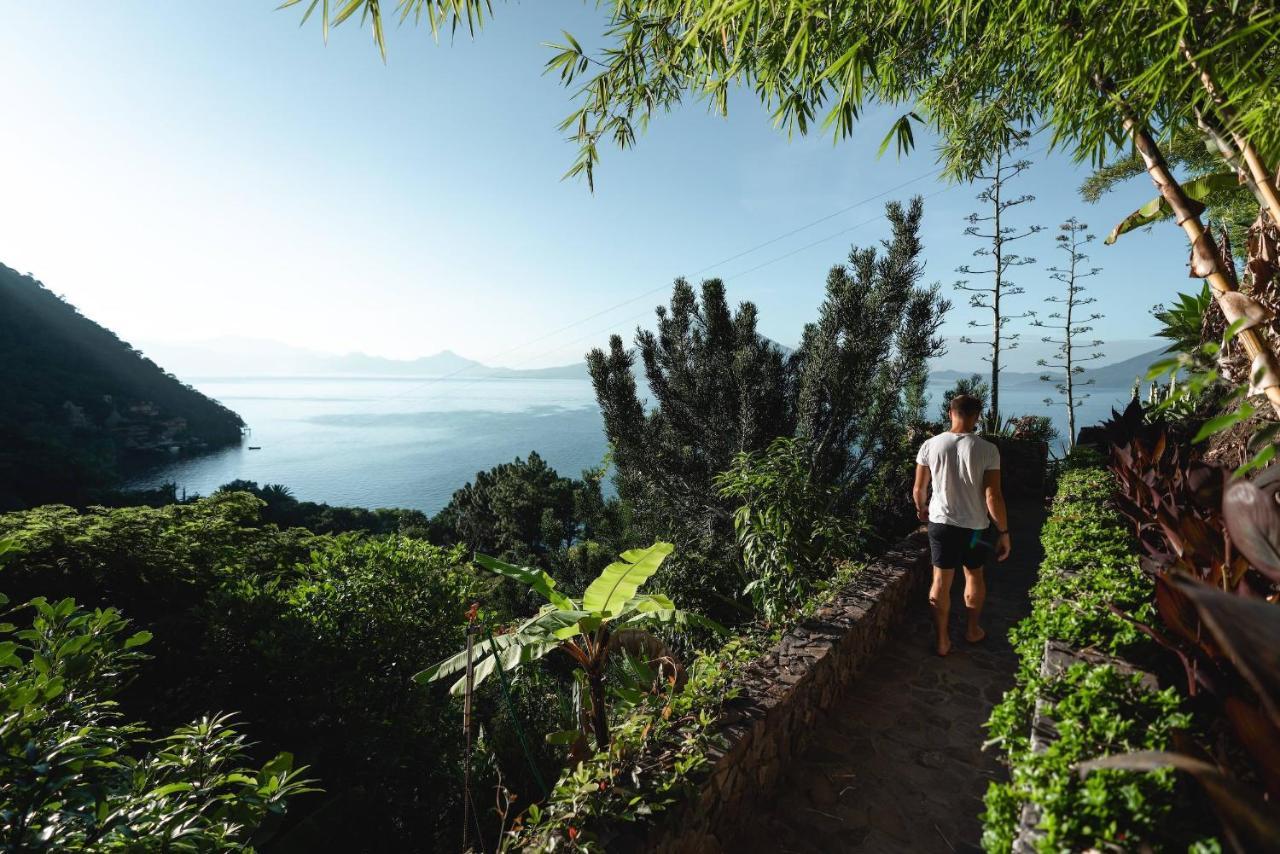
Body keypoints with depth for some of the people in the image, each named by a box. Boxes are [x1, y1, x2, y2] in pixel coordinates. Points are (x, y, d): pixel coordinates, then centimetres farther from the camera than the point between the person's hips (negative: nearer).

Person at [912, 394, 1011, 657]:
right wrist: (1004, 532, -3)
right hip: (975, 526, 0)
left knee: (941, 582, 10)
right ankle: (973, 630, 39)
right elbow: (993, 497, -15)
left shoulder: (930, 445, -9)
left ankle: (943, 640, 18)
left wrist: (921, 509, 19)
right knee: (974, 575, 22)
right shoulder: (987, 450, -14)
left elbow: (918, 490, -2)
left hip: (941, 523, 0)